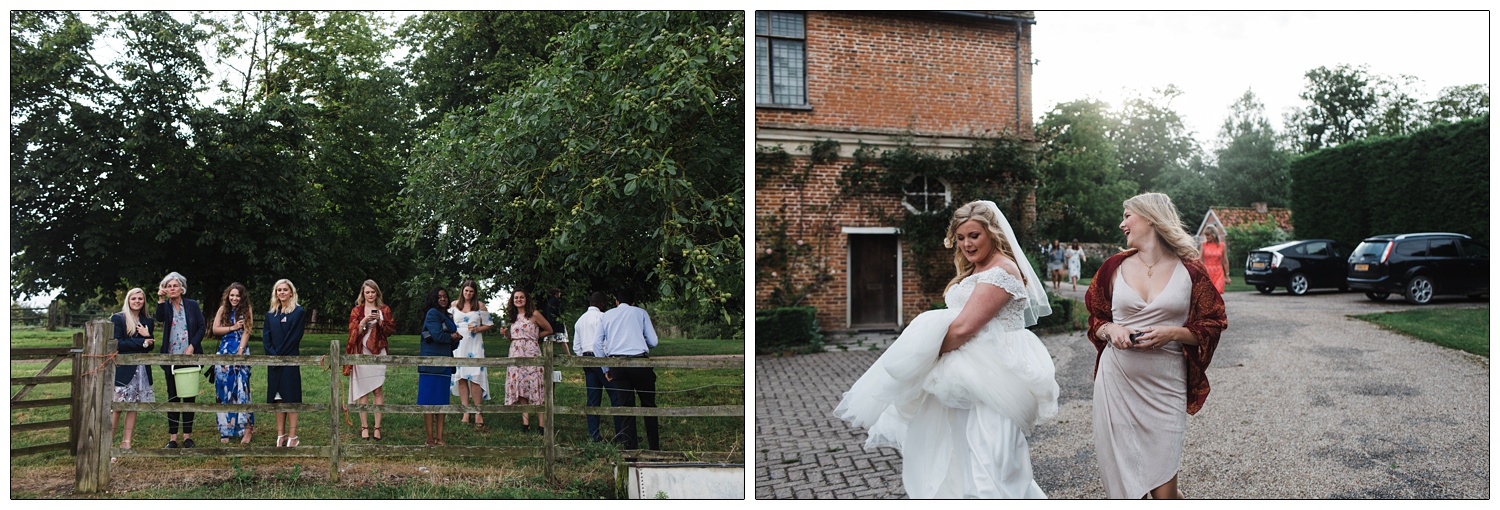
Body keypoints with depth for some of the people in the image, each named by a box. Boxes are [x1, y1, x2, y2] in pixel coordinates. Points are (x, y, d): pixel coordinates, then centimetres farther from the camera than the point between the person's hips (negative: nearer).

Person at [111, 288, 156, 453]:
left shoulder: (147, 322, 13)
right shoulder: (117, 319, -1)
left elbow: (150, 346, 9)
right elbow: (118, 343, -10)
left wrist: (147, 336, -10)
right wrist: (142, 342, -13)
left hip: (141, 369, 5)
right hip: (123, 369, -5)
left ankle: (126, 442, 11)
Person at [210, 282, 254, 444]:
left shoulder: (246, 310, 2)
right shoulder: (223, 309, 10)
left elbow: (246, 332, -4)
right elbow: (215, 329, 4)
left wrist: (239, 352, -11)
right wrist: (233, 327, -7)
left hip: (241, 352, -3)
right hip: (224, 352, 3)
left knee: (241, 388, -9)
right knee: (224, 389, 2)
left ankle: (247, 427, -7)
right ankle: (225, 429, 8)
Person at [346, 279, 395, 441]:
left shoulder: (384, 310, 10)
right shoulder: (356, 311, 8)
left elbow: (391, 330, 5)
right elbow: (353, 333, 1)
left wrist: (380, 321, -10)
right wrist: (364, 321, -15)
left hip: (378, 353, 0)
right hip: (361, 353, 0)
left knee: (378, 390, -4)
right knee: (363, 390, -2)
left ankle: (377, 427, -2)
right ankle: (364, 427, 4)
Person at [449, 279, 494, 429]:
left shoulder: (480, 305, 5)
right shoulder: (454, 305, 10)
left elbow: (489, 325, 8)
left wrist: (477, 329, -8)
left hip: (475, 345, -2)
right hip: (458, 344, 2)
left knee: (475, 377, -9)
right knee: (461, 378, 1)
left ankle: (478, 414, -4)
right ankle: (465, 413, 5)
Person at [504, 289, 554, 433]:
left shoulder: (534, 314, -1)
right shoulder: (513, 317, 15)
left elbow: (549, 330, 7)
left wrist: (534, 336, 1)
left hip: (531, 354, -6)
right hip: (516, 354, 6)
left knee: (536, 388, -9)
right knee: (520, 388, 1)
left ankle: (542, 424, -9)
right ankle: (525, 423, 3)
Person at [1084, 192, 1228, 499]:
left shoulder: (1189, 271, 3)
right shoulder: (1116, 267, 8)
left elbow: (1211, 326, 6)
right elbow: (1095, 319, 16)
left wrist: (1172, 333, -12)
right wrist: (1110, 330, -6)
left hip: (1165, 384, -2)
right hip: (1117, 380, 2)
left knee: (1163, 490, -3)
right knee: (1124, 482, 4)